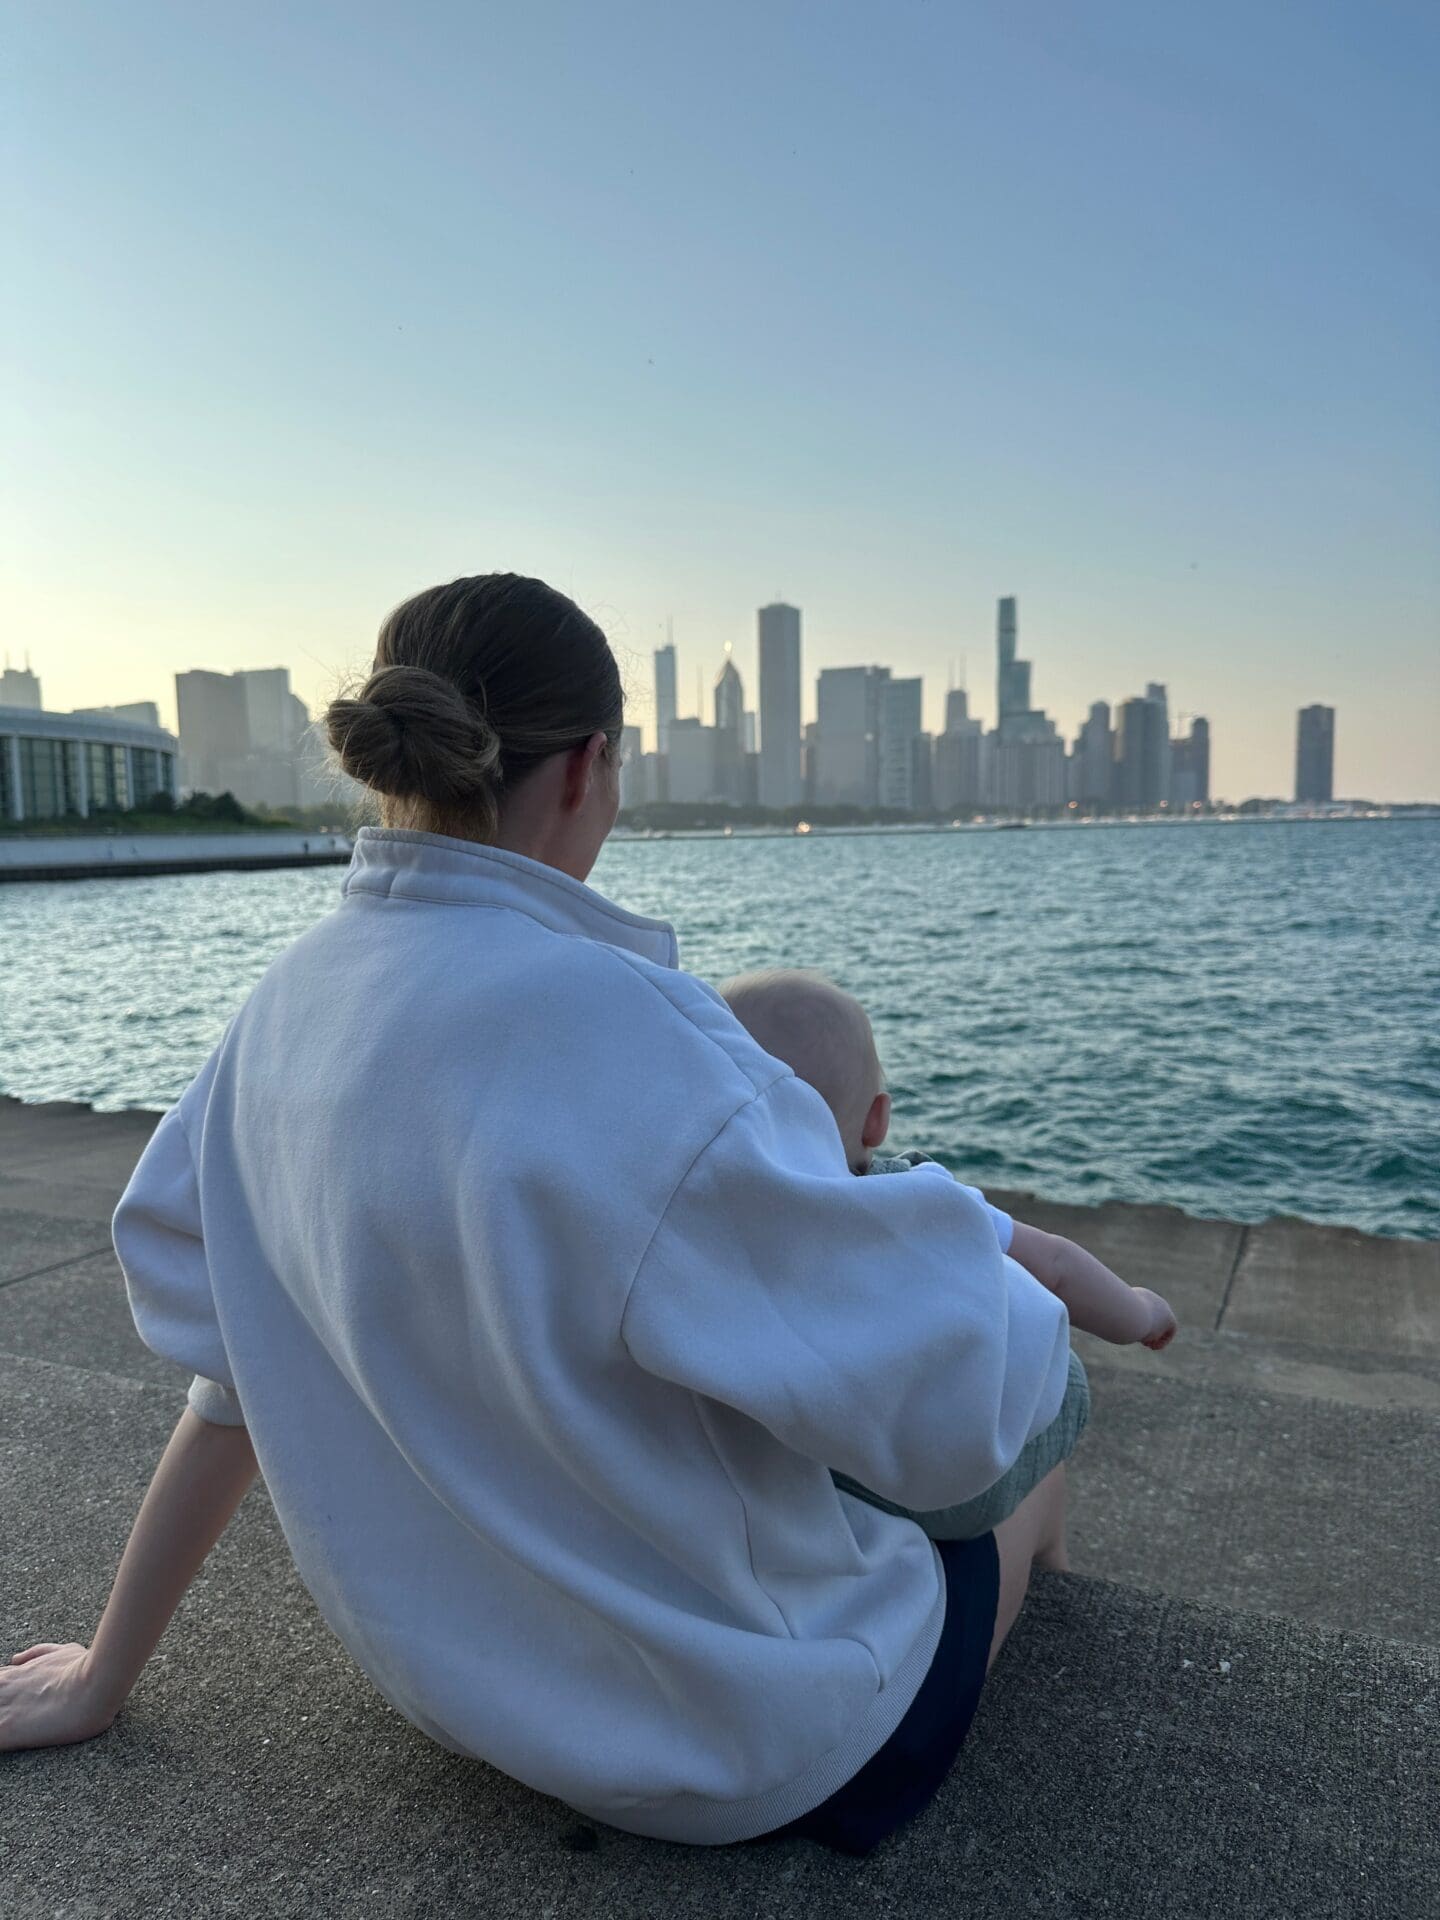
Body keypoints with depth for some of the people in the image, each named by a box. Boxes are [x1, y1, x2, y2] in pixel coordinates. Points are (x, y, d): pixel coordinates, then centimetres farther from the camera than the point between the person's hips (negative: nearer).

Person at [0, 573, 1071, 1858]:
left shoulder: (290, 1007, -10)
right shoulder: (609, 1029, -35)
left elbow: (238, 1365, 0)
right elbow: (950, 1401, -28)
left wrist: (105, 1674, 14)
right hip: (745, 1731, -6)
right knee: (1028, 1478, 23)